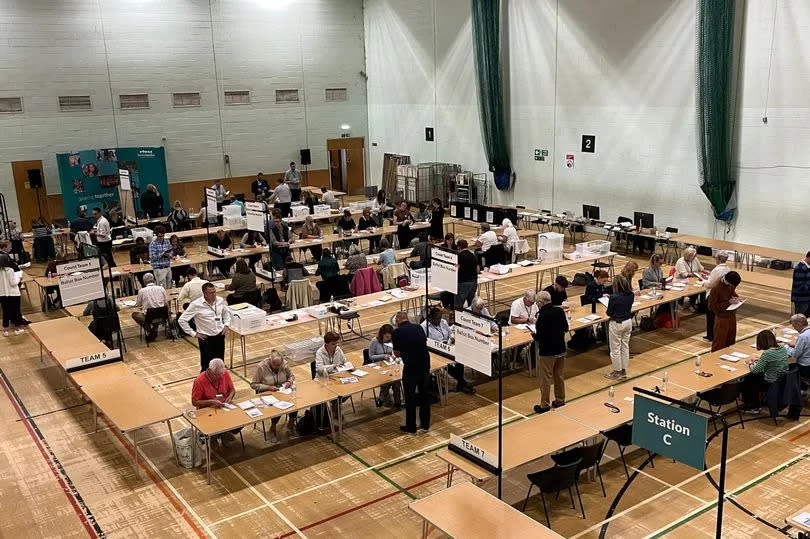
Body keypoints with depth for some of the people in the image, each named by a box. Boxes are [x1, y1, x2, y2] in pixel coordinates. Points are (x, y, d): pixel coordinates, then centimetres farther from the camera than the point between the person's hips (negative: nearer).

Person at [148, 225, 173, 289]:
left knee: (169, 287, 10)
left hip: (168, 268, 5)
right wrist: (162, 254, -22)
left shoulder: (167, 242, 8)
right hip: (159, 269, -5)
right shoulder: (153, 244, -7)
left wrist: (168, 255, -12)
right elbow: (152, 257, -13)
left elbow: (171, 254, 10)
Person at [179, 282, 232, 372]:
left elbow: (227, 312, 21)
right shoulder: (196, 305, -15)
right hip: (206, 338, -4)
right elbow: (181, 320, -11)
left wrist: (226, 325, 7)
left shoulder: (220, 300, -1)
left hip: (220, 336, 4)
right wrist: (194, 333, -10)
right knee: (207, 366, 0)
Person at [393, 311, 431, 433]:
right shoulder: (418, 328, 5)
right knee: (425, 395, 18)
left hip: (410, 367, -4)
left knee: (410, 397, 11)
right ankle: (425, 424, 29)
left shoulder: (397, 332, -7)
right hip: (425, 364, 4)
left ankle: (411, 427, 21)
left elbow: (397, 354, 1)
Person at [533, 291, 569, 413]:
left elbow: (539, 336, -23)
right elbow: (566, 328, 9)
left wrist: (534, 335, -3)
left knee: (546, 379, 4)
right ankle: (560, 400, 30)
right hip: (561, 349, 7)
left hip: (547, 352, -7)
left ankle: (545, 404, 11)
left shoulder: (543, 315, -23)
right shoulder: (560, 311, -2)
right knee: (559, 376, 19)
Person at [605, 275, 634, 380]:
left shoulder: (614, 297, -23)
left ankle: (617, 372, 18)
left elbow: (609, 313, -14)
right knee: (625, 347, 17)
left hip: (616, 324, -6)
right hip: (628, 322, 6)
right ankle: (624, 371, 27)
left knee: (615, 349, 8)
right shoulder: (631, 295, -6)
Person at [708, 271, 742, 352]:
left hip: (732, 317, 7)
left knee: (731, 342, 17)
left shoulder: (731, 286, -3)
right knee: (720, 343, 2)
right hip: (722, 319, -7)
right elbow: (712, 306, -21)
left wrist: (736, 299, -6)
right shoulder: (716, 289, -23)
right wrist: (728, 303, -24)